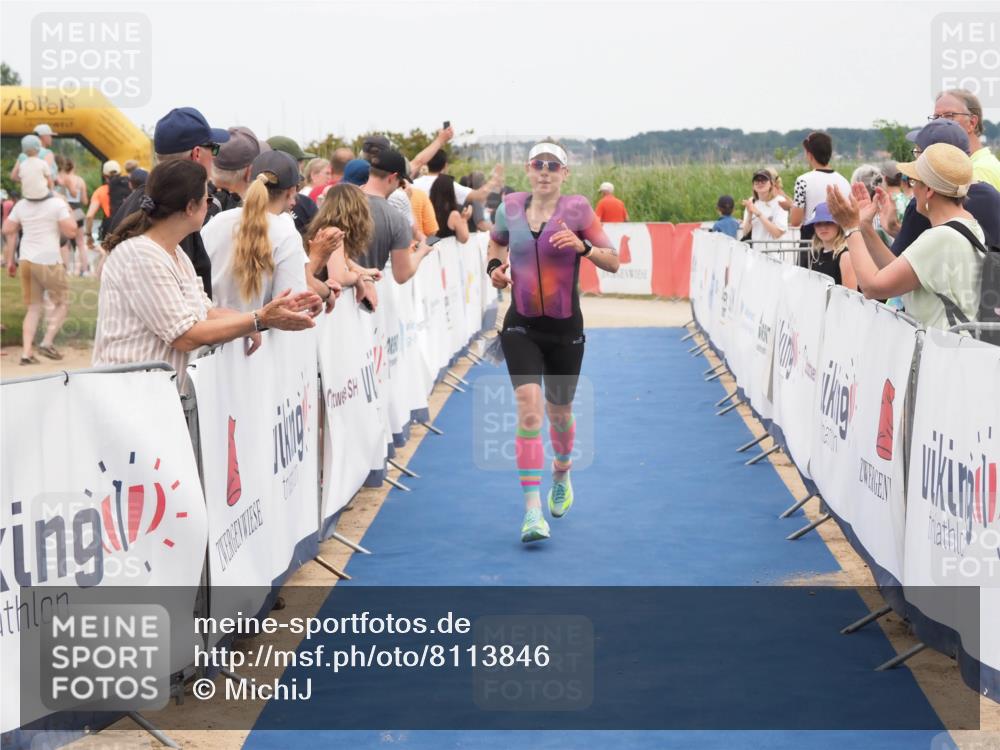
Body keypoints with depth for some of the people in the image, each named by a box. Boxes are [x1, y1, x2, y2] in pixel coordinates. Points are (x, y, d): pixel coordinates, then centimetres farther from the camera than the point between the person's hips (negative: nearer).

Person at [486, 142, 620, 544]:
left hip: (565, 328, 0)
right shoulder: (510, 207, -1)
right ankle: (532, 510, -19)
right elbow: (496, 241, 22)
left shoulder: (577, 209, -8)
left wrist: (583, 246, -24)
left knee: (559, 411, 15)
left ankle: (561, 475, 48)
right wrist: (494, 266, 1)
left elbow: (613, 262, -6)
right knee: (528, 408, -18)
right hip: (521, 326, 0)